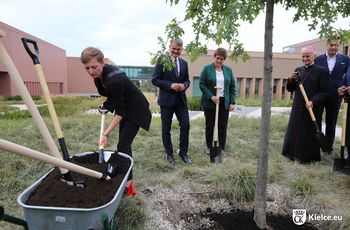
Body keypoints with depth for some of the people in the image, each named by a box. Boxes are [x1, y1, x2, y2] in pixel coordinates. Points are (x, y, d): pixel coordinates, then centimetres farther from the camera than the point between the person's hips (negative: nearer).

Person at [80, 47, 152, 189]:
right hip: (125, 107, 9)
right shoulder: (100, 73, -8)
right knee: (124, 143, 16)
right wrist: (106, 105, 9)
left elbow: (119, 112, -31)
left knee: (123, 145, -12)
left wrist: (106, 134, -33)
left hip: (136, 110, -9)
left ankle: (127, 181, -2)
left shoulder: (114, 80, -34)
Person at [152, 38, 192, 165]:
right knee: (166, 129, 6)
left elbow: (187, 80, 14)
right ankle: (169, 154, 22)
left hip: (181, 99, 4)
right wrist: (170, 85, -19)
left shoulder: (184, 63, 11)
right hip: (167, 99, -4)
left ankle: (183, 152, 19)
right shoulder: (162, 61, -4)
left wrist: (184, 85, -9)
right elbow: (155, 80, -8)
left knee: (185, 125, 2)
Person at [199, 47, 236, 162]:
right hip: (210, 102, -2)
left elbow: (232, 87, 9)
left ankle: (221, 148, 14)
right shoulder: (207, 68, -1)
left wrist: (232, 102, 1)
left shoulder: (228, 70, 9)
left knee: (223, 126, 4)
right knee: (209, 125, 7)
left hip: (224, 102, 3)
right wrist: (211, 96, -17)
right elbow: (202, 84, -6)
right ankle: (209, 147, 21)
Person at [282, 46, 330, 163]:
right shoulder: (298, 70, 9)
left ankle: (308, 156, 20)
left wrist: (313, 102, -24)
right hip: (298, 108, 5)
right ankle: (294, 153, 29)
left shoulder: (321, 71, -6)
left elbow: (324, 92, -10)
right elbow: (290, 89, 10)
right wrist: (291, 80, -8)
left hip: (312, 108, -5)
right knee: (295, 131, 13)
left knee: (309, 133, 5)